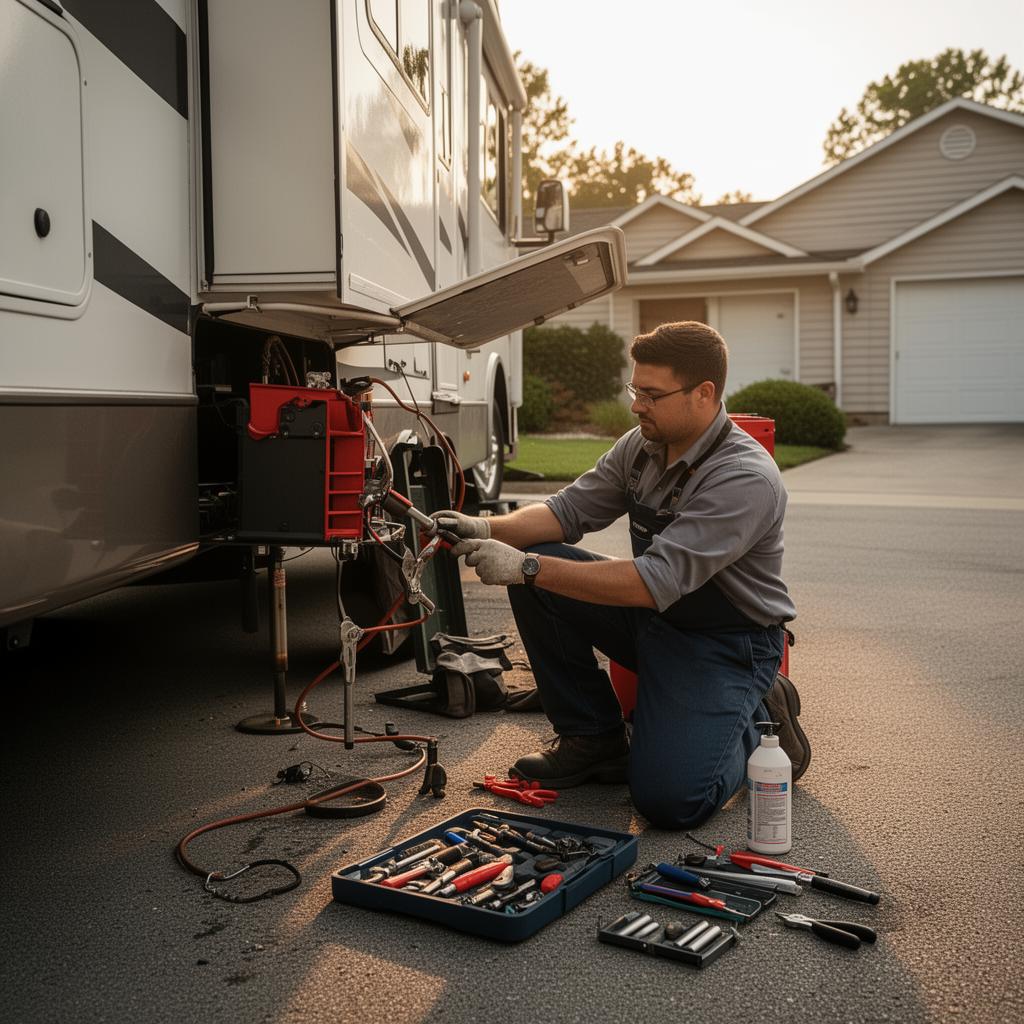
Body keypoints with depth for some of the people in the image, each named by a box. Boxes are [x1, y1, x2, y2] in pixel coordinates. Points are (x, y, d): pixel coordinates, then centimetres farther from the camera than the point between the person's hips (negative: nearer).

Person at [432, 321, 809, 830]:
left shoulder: (747, 478, -27)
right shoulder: (642, 445, -2)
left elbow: (655, 583, -34)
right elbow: (570, 509, 1)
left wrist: (528, 568, -36)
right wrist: (489, 529, -18)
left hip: (727, 643, -7)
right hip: (653, 618, 7)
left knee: (670, 801, -23)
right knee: (535, 578, -10)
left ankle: (758, 717, 9)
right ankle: (594, 739, 3)